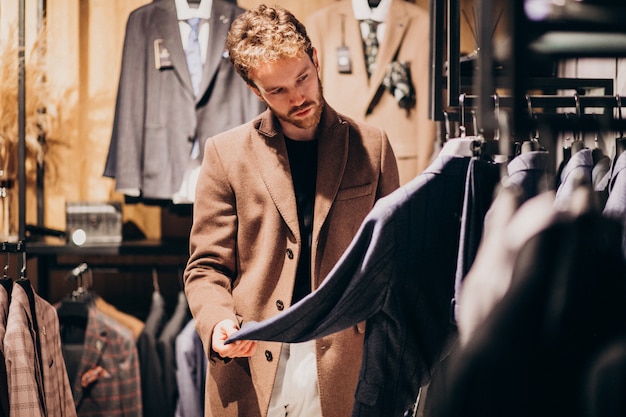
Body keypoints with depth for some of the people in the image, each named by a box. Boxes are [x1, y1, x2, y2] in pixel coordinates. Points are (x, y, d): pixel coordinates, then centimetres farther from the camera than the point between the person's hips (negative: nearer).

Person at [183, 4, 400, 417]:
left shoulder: (371, 146, 8)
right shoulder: (226, 153, 5)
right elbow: (207, 266, 5)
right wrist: (218, 323, -15)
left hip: (348, 367, 0)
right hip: (253, 368, 0)